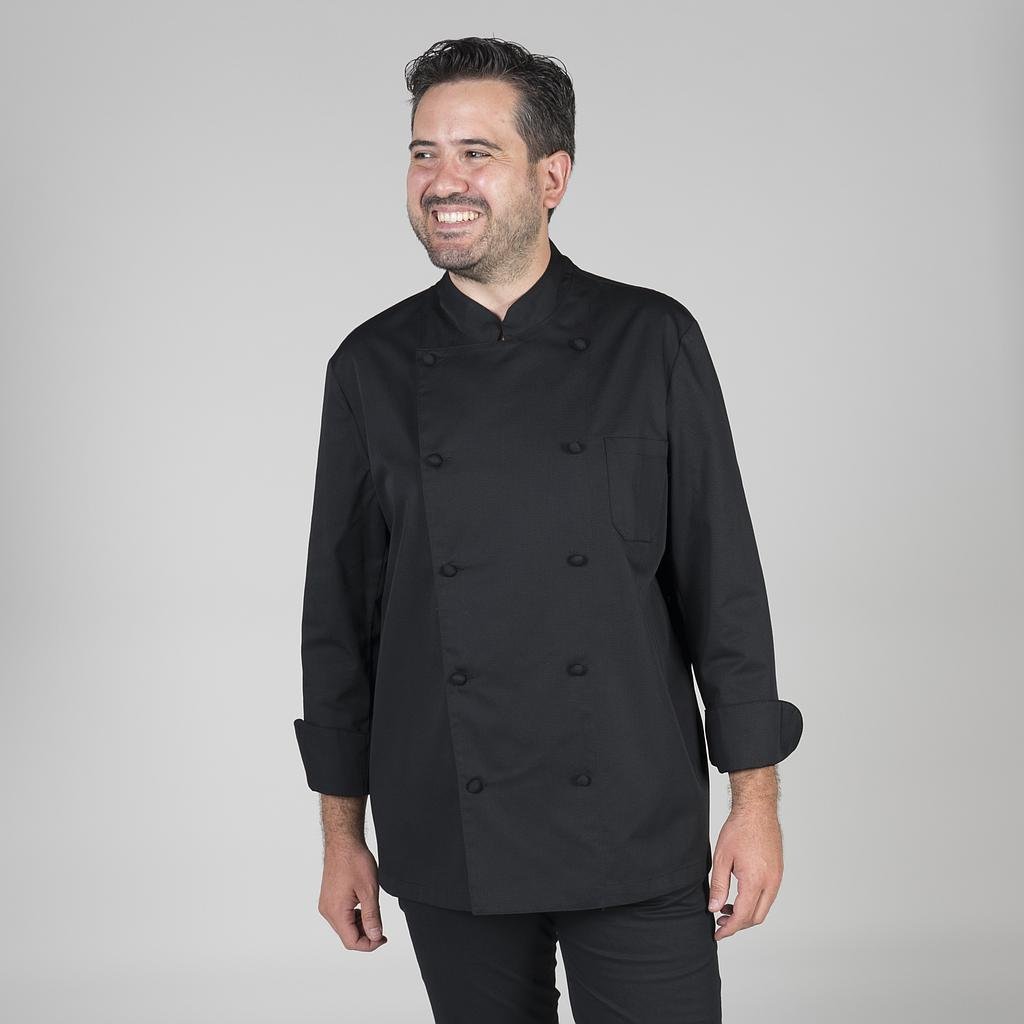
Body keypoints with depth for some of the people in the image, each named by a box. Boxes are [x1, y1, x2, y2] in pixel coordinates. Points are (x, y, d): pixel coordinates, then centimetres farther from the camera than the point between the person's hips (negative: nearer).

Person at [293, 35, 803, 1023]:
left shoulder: (652, 341, -2)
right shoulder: (371, 367, 2)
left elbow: (724, 581, -1)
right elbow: (339, 609, 5)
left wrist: (757, 798, -3)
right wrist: (341, 833, 6)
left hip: (637, 837, -1)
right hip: (446, 843, 2)